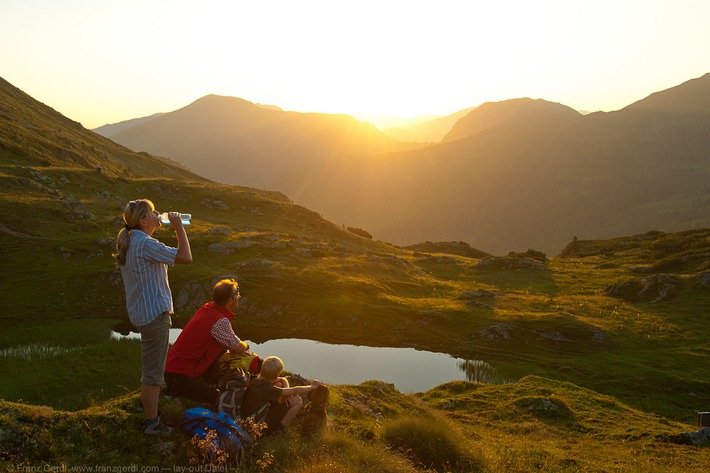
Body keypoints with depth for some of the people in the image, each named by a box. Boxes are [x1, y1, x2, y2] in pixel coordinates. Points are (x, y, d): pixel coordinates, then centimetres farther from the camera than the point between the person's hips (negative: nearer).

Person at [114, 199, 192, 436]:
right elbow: (185, 257, -22)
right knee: (153, 370, -1)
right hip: (154, 313, -11)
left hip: (140, 312, 11)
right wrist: (178, 227, -15)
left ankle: (151, 414, 36)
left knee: (151, 368, 23)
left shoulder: (128, 241, 11)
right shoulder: (145, 243, -21)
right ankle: (152, 423, 9)